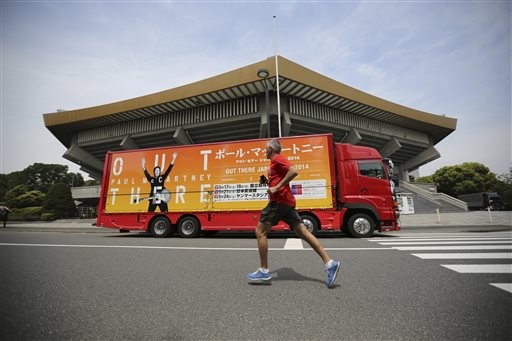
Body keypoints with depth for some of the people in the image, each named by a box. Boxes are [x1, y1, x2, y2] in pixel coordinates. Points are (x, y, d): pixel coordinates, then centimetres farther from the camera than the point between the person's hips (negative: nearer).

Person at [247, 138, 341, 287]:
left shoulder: (277, 159, -5)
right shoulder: (276, 163, 24)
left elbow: (294, 171, -21)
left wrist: (276, 187, -20)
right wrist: (269, 183, 13)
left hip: (279, 201, -10)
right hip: (287, 202, 10)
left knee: (260, 231, -2)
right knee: (303, 233, 5)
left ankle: (264, 271, 4)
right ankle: (330, 263, 4)